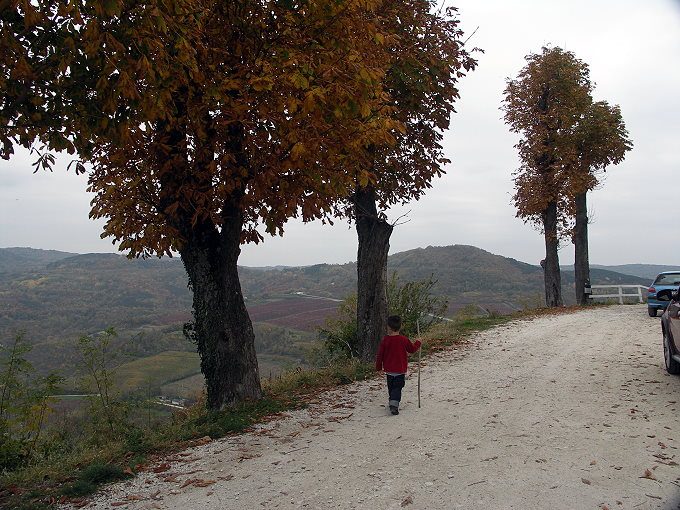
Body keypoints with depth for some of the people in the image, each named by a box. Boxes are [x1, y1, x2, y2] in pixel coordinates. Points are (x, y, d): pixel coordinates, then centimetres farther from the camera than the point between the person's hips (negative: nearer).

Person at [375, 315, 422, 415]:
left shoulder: (385, 340, -7)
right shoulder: (403, 340, -11)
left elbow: (380, 354, -2)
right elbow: (412, 349, 4)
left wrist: (378, 367, 10)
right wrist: (418, 343, 23)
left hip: (389, 370, 2)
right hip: (400, 370, -2)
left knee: (391, 387, 18)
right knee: (397, 387, -1)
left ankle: (392, 403, 27)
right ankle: (394, 404, -19)